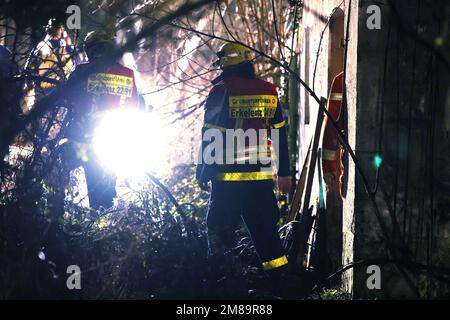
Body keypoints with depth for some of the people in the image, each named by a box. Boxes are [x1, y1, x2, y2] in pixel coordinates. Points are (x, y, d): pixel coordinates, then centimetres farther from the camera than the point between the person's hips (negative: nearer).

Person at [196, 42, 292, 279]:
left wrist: (203, 173, 2)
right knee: (264, 227, 10)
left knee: (221, 227, 6)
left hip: (228, 177, -4)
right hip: (261, 176, 4)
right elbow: (280, 136, 12)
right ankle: (279, 274, 9)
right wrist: (284, 173, 18)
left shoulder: (221, 92, -8)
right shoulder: (269, 92, 8)